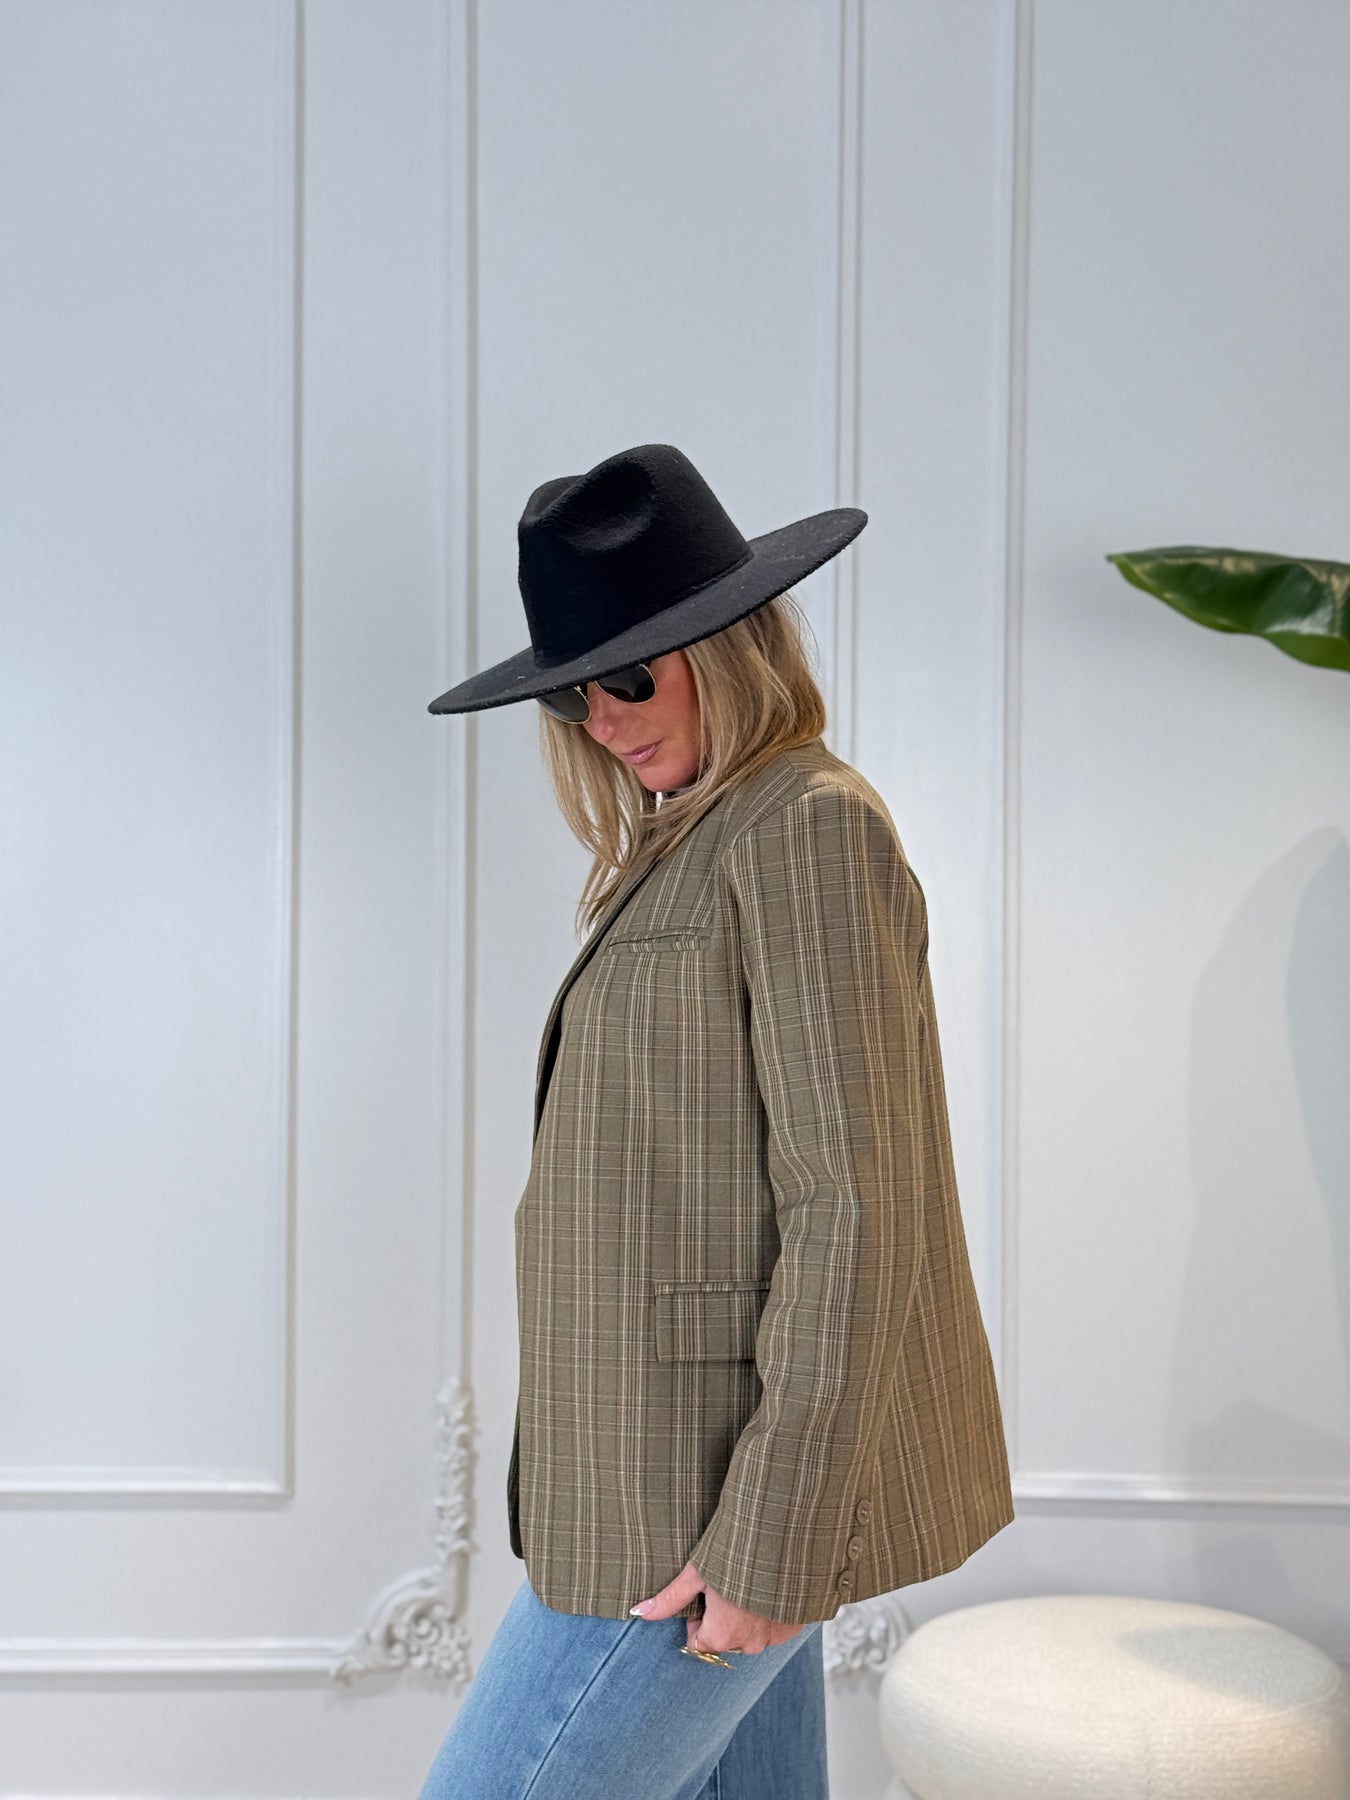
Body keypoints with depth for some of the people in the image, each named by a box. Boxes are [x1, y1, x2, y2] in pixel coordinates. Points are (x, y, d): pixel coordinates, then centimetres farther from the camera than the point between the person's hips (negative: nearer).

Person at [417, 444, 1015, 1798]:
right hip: (675, 1475, 9)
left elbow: (855, 1213, -19)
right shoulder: (701, 840, 14)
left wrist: (771, 1541, -19)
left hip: (723, 1491, -9)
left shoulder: (809, 831, -15)